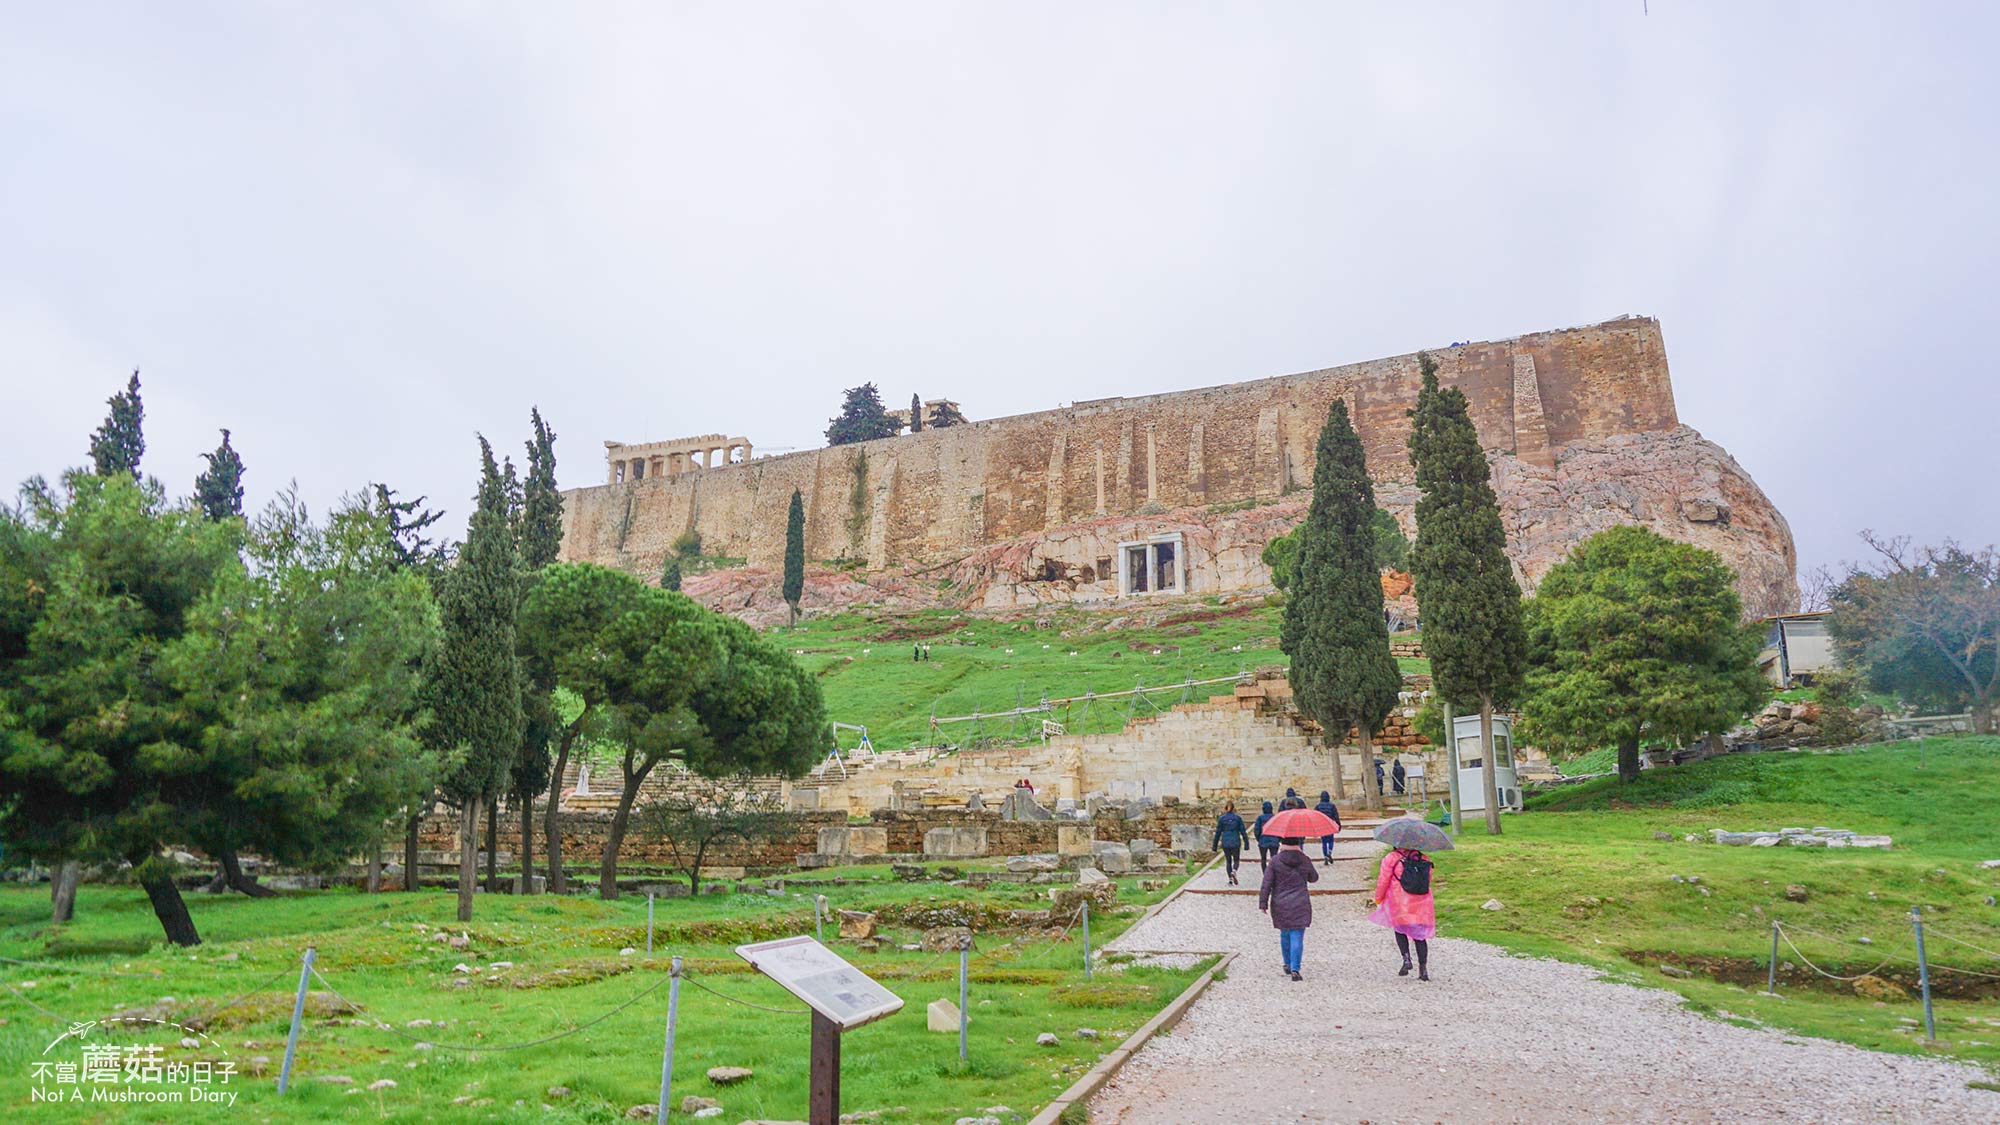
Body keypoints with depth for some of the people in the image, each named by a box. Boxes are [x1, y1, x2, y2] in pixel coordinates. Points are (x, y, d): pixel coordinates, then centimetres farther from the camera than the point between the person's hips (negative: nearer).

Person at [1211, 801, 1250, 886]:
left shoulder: (1221, 818, -1)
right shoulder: (1238, 818, -2)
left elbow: (1218, 833, 1)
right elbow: (1243, 832, -1)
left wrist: (1215, 845, 7)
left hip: (1225, 843, 1)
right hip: (1235, 843, -1)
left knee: (1228, 861, 15)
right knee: (1236, 860, 12)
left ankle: (1230, 879, 9)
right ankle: (1234, 871, -17)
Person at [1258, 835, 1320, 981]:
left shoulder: (1275, 861, -7)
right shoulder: (1305, 861, -4)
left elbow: (1266, 884, -8)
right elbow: (1314, 878, 15)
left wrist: (1263, 903, -2)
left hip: (1280, 906, 1)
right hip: (1300, 905, -1)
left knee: (1285, 935, 18)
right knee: (1297, 937, -2)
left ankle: (1288, 965, 30)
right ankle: (1295, 970, -12)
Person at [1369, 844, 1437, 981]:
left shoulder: (1391, 858, -5)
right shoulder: (1425, 859, 6)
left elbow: (1383, 880, -4)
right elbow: (1428, 881, 13)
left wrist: (1378, 898, 10)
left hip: (1400, 903, -3)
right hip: (1421, 904, 3)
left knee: (1400, 931, 17)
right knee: (1420, 935, 11)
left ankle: (1406, 957, -4)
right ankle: (1423, 968, 3)